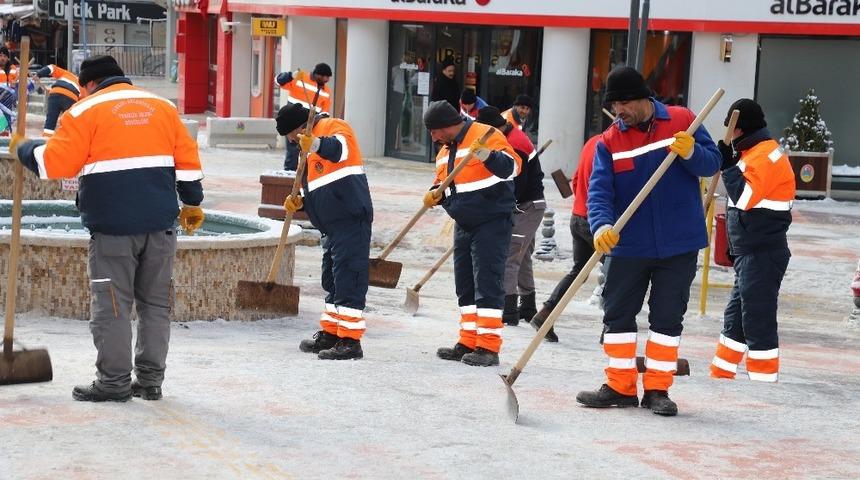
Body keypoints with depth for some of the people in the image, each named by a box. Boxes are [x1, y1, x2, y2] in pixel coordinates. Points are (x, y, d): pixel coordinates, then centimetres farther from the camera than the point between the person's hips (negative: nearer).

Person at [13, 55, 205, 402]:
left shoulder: (86, 110, 0)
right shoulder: (162, 107, 14)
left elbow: (54, 162, -6)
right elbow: (187, 158, 12)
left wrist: (24, 149, 12)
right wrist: (192, 204, 20)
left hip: (113, 225, -4)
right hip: (160, 223, 5)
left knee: (111, 304, 1)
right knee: (155, 302, 11)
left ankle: (114, 381, 1)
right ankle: (150, 380, 13)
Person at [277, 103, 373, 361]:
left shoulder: (334, 127, -8)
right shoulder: (308, 149, 22)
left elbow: (340, 148, -32)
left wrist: (316, 145, -51)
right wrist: (300, 201, 8)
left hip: (351, 220, -11)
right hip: (332, 224, 11)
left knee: (348, 280, -9)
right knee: (332, 279, 17)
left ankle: (350, 341, -7)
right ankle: (330, 334, 28)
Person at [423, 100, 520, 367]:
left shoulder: (485, 135, -12)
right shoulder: (445, 151, 15)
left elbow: (512, 167, -22)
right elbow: (443, 183, 24)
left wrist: (487, 155, -39)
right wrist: (435, 195, 1)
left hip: (492, 222, -9)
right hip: (464, 224, 9)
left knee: (487, 284, -10)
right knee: (465, 286, 11)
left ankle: (488, 347, -9)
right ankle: (469, 343, 18)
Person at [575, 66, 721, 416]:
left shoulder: (683, 121, -3)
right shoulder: (609, 141, -2)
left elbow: (713, 163, -4)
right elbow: (599, 190, -12)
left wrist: (691, 152, -26)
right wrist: (601, 226, -31)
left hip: (679, 244, -2)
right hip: (628, 245, 2)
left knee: (668, 318, 5)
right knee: (617, 315, 6)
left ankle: (657, 389, 15)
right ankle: (620, 387, 18)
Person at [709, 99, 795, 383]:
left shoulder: (764, 154, -15)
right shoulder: (755, 153, 17)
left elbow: (745, 197, -24)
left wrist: (729, 165, -17)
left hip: (762, 255, -11)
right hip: (751, 253, 11)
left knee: (757, 320, -7)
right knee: (735, 317, 17)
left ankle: (764, 381, -2)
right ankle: (720, 376, 26)